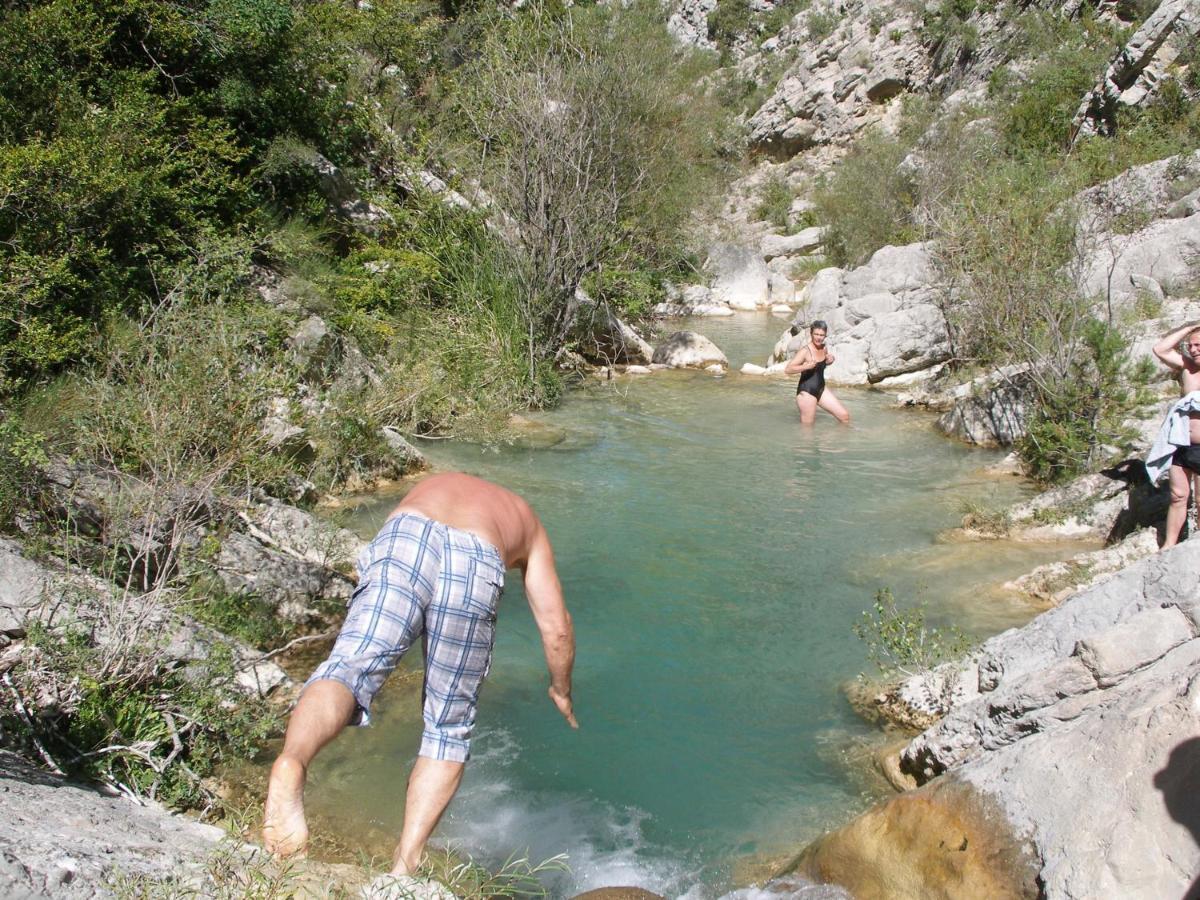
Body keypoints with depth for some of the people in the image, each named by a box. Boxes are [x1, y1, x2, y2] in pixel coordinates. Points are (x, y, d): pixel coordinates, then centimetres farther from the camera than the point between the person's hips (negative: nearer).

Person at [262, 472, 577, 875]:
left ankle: (290, 766, -45)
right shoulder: (527, 524, 38)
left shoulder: (433, 485, 44)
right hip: (474, 567, -1)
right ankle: (404, 866, 5)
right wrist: (561, 690, 49)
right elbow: (556, 627, 32)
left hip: (402, 539, 1)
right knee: (448, 728, 13)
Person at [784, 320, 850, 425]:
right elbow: (788, 369, -24)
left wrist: (829, 361, 0)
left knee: (844, 416, 5)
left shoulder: (824, 348, 3)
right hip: (806, 392, -7)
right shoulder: (805, 351, -18)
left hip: (821, 389, 7)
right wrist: (806, 366, -37)